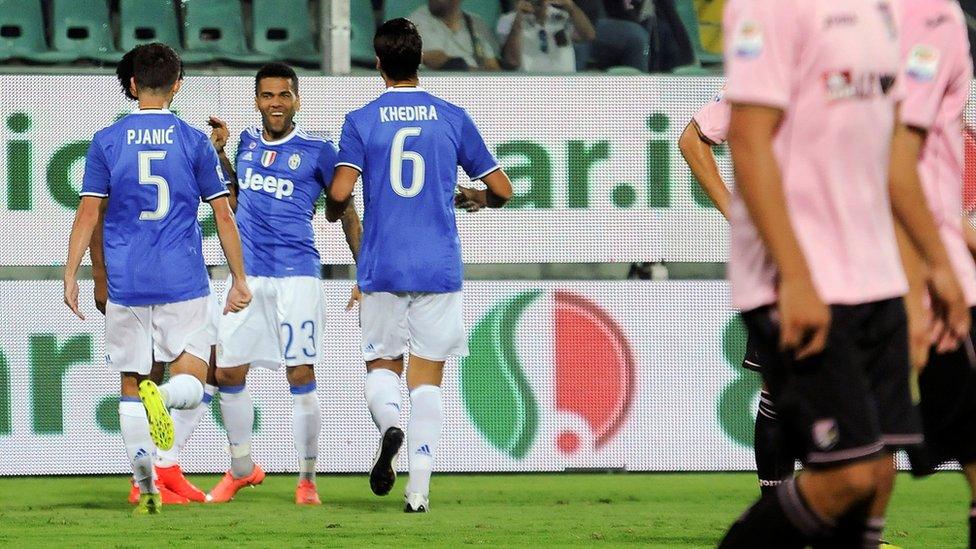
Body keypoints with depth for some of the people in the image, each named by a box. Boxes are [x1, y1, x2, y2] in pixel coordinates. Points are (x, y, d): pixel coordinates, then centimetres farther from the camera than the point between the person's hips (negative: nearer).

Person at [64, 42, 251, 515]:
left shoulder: (107, 142, 3)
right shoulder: (192, 141, 2)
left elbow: (88, 213, 0)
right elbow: (223, 215, 3)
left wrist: (71, 276, 6)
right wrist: (239, 280, 9)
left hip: (126, 283, 1)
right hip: (183, 282, -1)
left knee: (131, 387, 9)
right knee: (191, 384, 1)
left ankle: (145, 488, 3)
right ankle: (162, 396, -34)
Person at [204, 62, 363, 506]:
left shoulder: (316, 151, -2)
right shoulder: (248, 142, 12)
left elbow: (346, 212, 4)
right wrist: (220, 152, 12)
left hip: (296, 274, -5)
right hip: (248, 276, 5)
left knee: (301, 377, -6)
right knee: (228, 374, 5)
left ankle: (307, 478, 6)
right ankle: (241, 468, 23)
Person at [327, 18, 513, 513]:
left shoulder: (360, 121, -1)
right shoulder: (453, 118, 4)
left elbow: (339, 192, -12)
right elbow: (501, 190, 7)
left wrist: (333, 212, 11)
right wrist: (474, 197, 29)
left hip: (381, 267, -1)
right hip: (439, 267, 1)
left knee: (381, 365, 13)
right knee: (427, 378, 5)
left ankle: (389, 422, -20)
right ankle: (419, 488, -4)